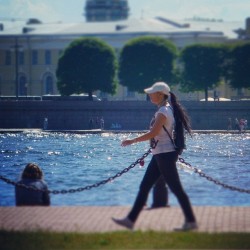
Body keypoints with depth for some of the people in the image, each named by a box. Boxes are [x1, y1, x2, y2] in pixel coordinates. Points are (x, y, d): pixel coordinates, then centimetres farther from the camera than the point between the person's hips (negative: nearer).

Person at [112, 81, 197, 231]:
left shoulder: (163, 112, -16)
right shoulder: (167, 109, 13)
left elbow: (153, 134, -22)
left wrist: (132, 141, -15)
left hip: (165, 154, -10)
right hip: (160, 154, 10)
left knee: (176, 188, -5)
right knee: (144, 187, 10)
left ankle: (191, 221, 1)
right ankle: (131, 220, 12)